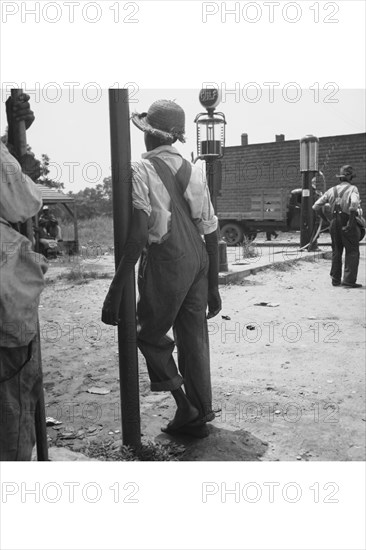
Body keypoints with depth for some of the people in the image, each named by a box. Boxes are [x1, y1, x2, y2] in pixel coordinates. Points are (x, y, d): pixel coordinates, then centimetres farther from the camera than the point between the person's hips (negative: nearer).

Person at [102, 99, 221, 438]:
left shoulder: (143, 170, -8)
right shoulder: (193, 170, 10)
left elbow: (138, 234, -19)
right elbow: (211, 232, 10)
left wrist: (116, 290, -17)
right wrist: (213, 287, 18)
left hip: (164, 263, -6)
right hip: (198, 263, 6)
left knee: (150, 334, 14)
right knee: (194, 339, 14)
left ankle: (185, 406, 12)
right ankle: (199, 416, 26)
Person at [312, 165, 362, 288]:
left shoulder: (332, 190, 9)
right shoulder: (352, 188, -6)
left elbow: (316, 206, 6)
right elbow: (354, 203, -27)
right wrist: (351, 222, -22)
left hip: (334, 222, 5)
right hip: (347, 222, -5)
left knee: (336, 251, 16)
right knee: (352, 252, 3)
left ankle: (336, 279, 20)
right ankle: (349, 280, -3)